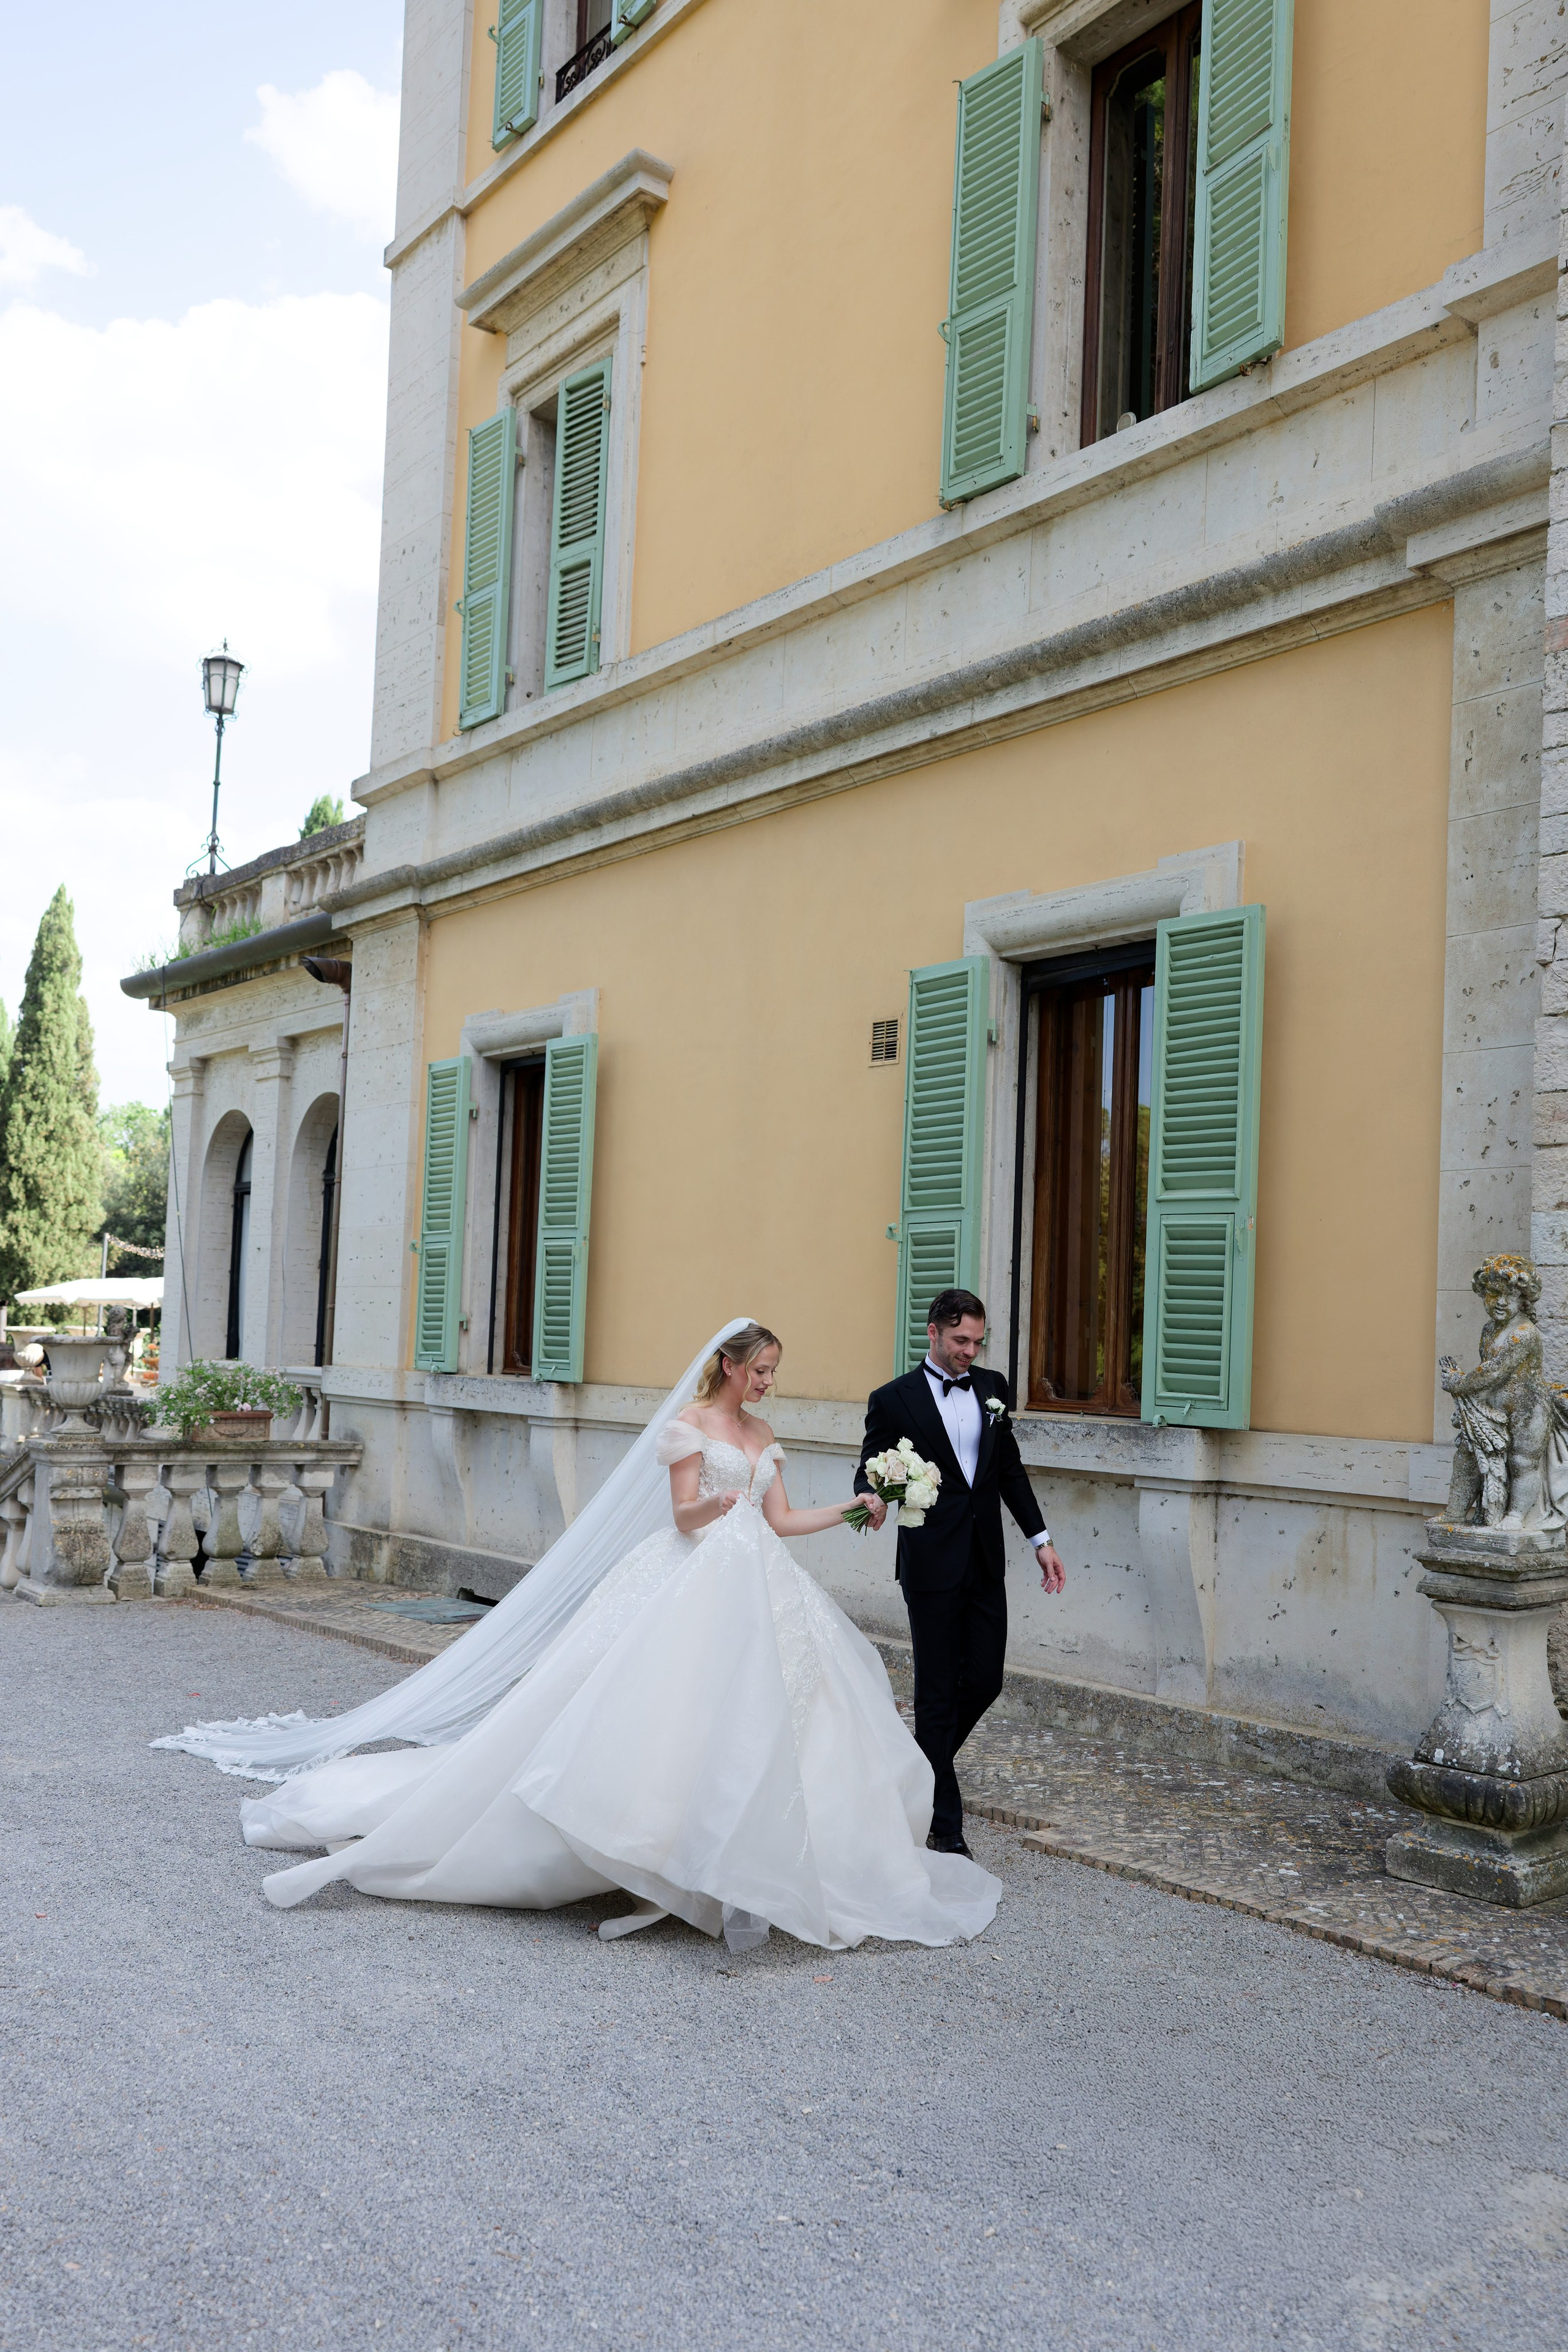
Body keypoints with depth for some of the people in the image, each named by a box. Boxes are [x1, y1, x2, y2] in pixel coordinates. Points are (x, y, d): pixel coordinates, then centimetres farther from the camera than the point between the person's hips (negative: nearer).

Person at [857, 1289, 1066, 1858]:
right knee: (938, 1691, 1)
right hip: (932, 1565, -5)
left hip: (986, 1564, 5)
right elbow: (869, 1474, -5)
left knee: (985, 1679, 6)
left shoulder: (992, 1387, 9)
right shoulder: (894, 1399, -6)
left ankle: (927, 1764, 32)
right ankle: (944, 1823, 11)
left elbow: (1010, 1470, 15)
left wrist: (1040, 1538, 11)